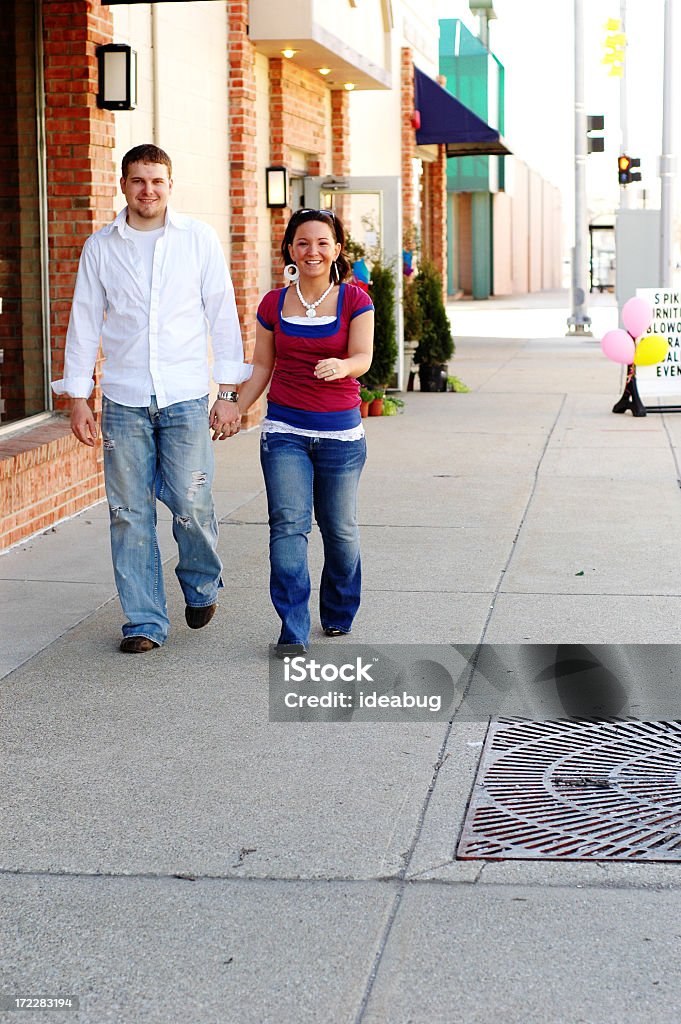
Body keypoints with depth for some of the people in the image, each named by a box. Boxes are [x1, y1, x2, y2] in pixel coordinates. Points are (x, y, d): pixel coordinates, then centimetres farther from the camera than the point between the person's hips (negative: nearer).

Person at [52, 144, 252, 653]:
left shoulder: (199, 239, 4)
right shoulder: (100, 247, 7)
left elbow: (223, 316, 5)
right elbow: (84, 323, 10)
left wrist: (229, 391, 0)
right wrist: (78, 397, 4)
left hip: (186, 398, -1)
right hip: (123, 401, 1)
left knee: (192, 505, -4)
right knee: (130, 515, 0)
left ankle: (202, 585, 25)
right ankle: (145, 622, 10)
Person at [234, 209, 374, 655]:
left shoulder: (355, 301, -1)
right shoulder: (273, 304, 6)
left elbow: (363, 358, -12)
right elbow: (262, 366, 12)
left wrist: (341, 366, -34)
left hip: (340, 431, -1)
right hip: (285, 429, 1)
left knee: (340, 529, 7)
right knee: (289, 524, -9)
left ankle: (339, 613, 31)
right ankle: (293, 631, -7)